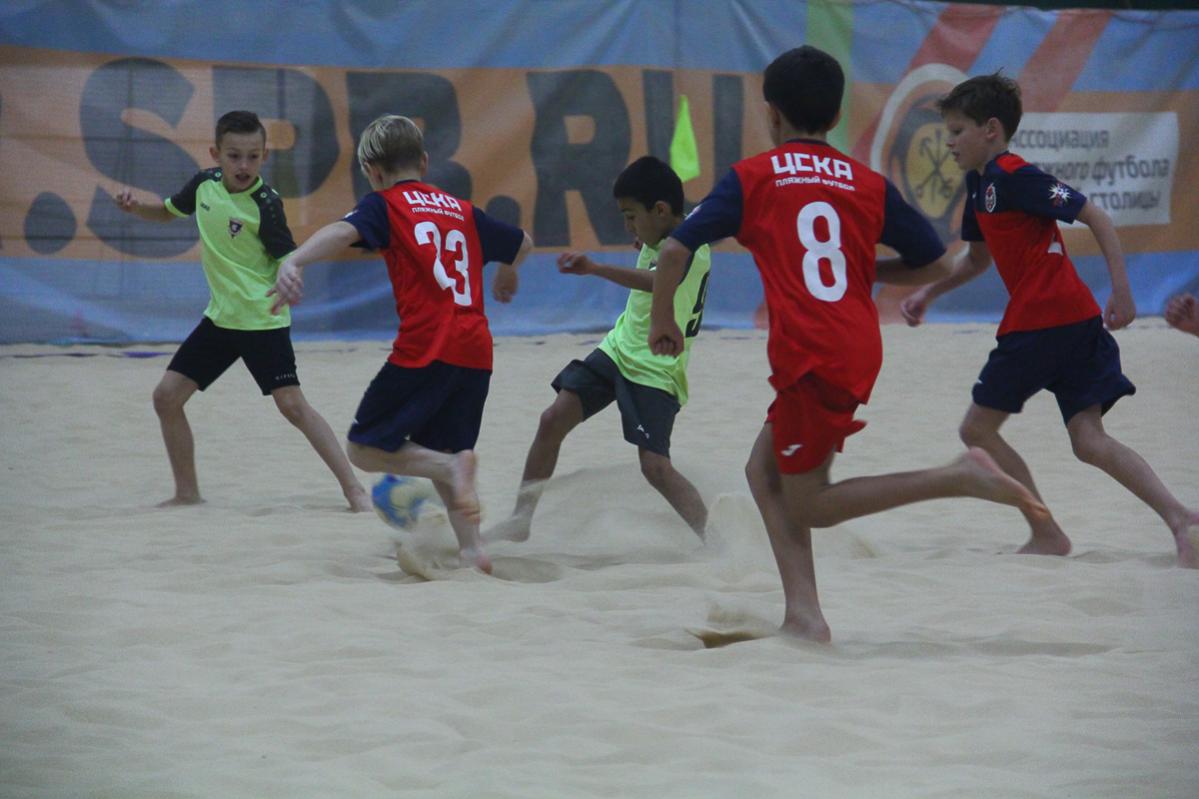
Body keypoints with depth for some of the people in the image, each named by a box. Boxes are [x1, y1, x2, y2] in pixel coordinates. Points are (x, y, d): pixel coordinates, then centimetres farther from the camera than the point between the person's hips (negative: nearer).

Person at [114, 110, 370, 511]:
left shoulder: (266, 204, -17)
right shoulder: (205, 184, 0)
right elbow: (168, 211, 18)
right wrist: (135, 206, -1)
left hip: (262, 320, -7)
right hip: (220, 317, 7)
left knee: (292, 404, -16)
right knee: (167, 396, 4)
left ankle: (354, 490, -13)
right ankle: (187, 493, 18)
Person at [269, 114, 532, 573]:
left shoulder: (385, 204, 6)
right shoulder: (462, 210, 21)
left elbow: (343, 232, -17)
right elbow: (522, 243, 37)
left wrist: (294, 262, -33)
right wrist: (506, 273, 59)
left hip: (425, 347, -6)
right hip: (477, 350, 6)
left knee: (363, 448, 5)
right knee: (438, 455, 22)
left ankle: (452, 466, -17)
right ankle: (472, 549, 9)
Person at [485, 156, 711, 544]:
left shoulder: (692, 251, -21)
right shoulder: (657, 241, 7)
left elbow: (655, 280, -45)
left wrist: (595, 269, -55)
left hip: (656, 370, -8)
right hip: (617, 349, 8)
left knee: (655, 464, -19)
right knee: (553, 420, -3)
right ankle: (521, 520, 4)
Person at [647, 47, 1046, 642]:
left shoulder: (751, 177, 1)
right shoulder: (868, 184, 11)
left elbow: (675, 251, -5)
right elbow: (935, 264, 10)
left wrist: (662, 322, 12)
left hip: (809, 357, -6)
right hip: (859, 350, 6)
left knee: (806, 506, 3)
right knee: (765, 471, 16)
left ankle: (959, 478, -12)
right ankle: (803, 614, 4)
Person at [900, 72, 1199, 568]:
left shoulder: (1013, 176, -10)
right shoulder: (979, 183, 19)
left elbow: (1096, 218, -13)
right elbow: (978, 257, 34)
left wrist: (1121, 289, -17)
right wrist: (927, 294, 25)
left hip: (1039, 322, -9)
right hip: (1077, 321, 9)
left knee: (978, 429, 2)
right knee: (1088, 439, 1)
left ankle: (1047, 536, 4)